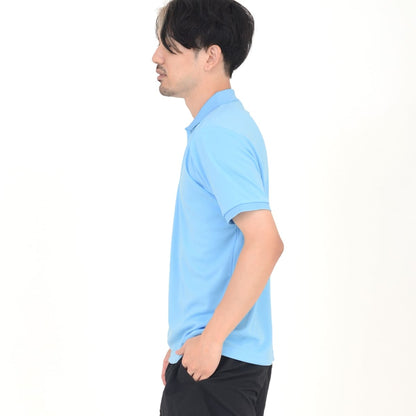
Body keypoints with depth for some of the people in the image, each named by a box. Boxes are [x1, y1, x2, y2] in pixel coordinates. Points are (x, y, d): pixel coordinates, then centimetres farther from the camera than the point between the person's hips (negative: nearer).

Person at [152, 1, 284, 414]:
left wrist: (210, 337, -21)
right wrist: (184, 343, 21)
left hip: (217, 363, -10)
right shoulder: (226, 125, 16)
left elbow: (265, 242, -26)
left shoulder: (218, 134, -16)